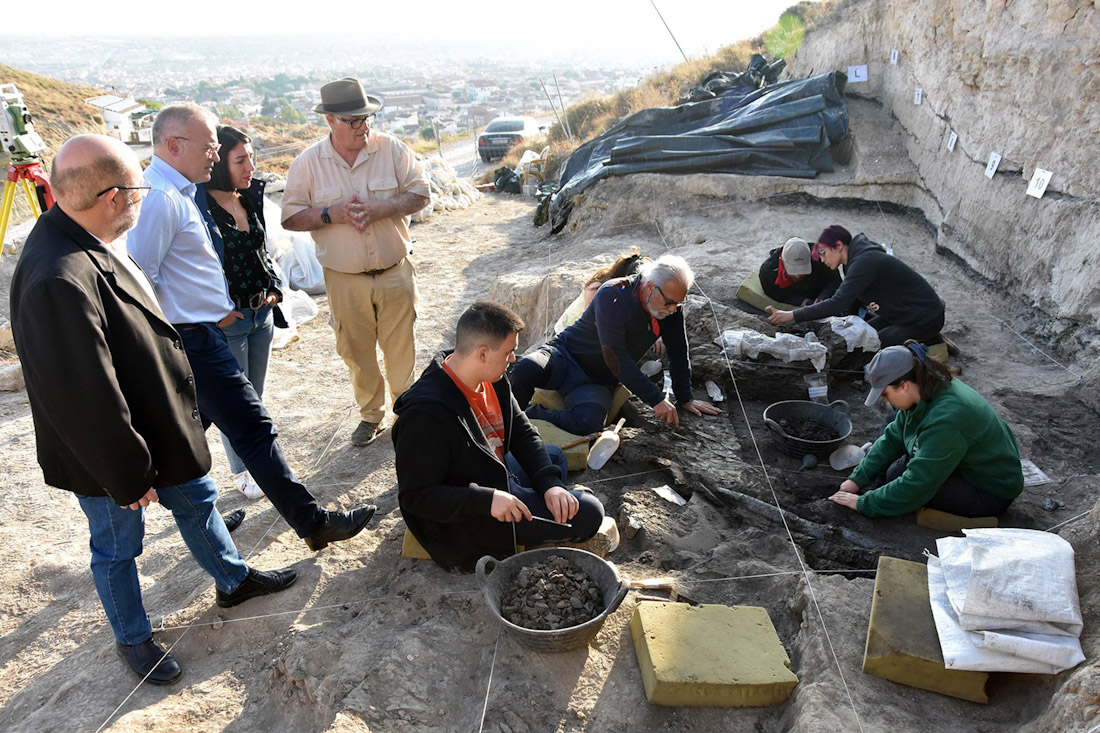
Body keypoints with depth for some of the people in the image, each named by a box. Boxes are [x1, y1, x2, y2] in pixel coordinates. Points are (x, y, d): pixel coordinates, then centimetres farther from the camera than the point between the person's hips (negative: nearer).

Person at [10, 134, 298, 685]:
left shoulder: (93, 246, -4)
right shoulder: (58, 282, -36)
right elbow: (85, 400, -31)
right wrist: (125, 477, -19)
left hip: (156, 429, 9)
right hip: (108, 455, -9)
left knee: (196, 499, 24)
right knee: (117, 549, 16)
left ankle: (233, 580, 47)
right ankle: (132, 639, 40)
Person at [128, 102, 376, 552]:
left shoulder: (174, 192, 14)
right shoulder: (160, 198, -18)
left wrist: (215, 309, 14)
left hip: (199, 334, 11)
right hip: (195, 341, -11)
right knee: (254, 431, -7)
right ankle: (313, 524, 0)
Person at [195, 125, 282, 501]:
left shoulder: (250, 199, 5)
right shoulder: (200, 206, -18)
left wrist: (274, 288, 5)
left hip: (261, 315, 7)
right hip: (226, 321, -7)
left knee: (255, 396, 18)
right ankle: (241, 472, 25)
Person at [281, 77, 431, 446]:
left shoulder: (392, 148, -3)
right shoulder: (308, 163, -3)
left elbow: (420, 193, -2)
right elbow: (290, 217, -1)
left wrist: (381, 208, -18)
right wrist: (332, 214, -18)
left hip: (396, 272, 0)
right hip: (344, 280, 1)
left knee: (401, 348, 8)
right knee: (356, 351, 11)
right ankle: (371, 413, 31)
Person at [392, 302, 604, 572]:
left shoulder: (492, 380, -7)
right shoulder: (426, 415, -33)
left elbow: (522, 433, 2)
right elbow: (415, 496, -27)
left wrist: (550, 483, -13)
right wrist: (487, 501, -36)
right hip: (467, 516, -9)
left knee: (555, 455, 31)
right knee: (588, 513, -12)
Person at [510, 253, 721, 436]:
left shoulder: (670, 305, -5)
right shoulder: (613, 296, -23)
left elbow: (678, 353, 8)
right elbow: (617, 358, -24)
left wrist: (685, 398, 8)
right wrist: (655, 399, -23)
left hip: (597, 382, 4)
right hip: (565, 354, -4)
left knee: (589, 420, -33)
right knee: (526, 369, -38)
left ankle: (529, 415, -12)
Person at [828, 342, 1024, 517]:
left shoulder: (945, 419, -36)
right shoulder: (927, 392, -8)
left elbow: (915, 486, -33)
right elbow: (892, 438, 2)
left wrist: (864, 503, -23)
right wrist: (857, 479, -4)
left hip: (992, 493, -8)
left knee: (896, 476, -23)